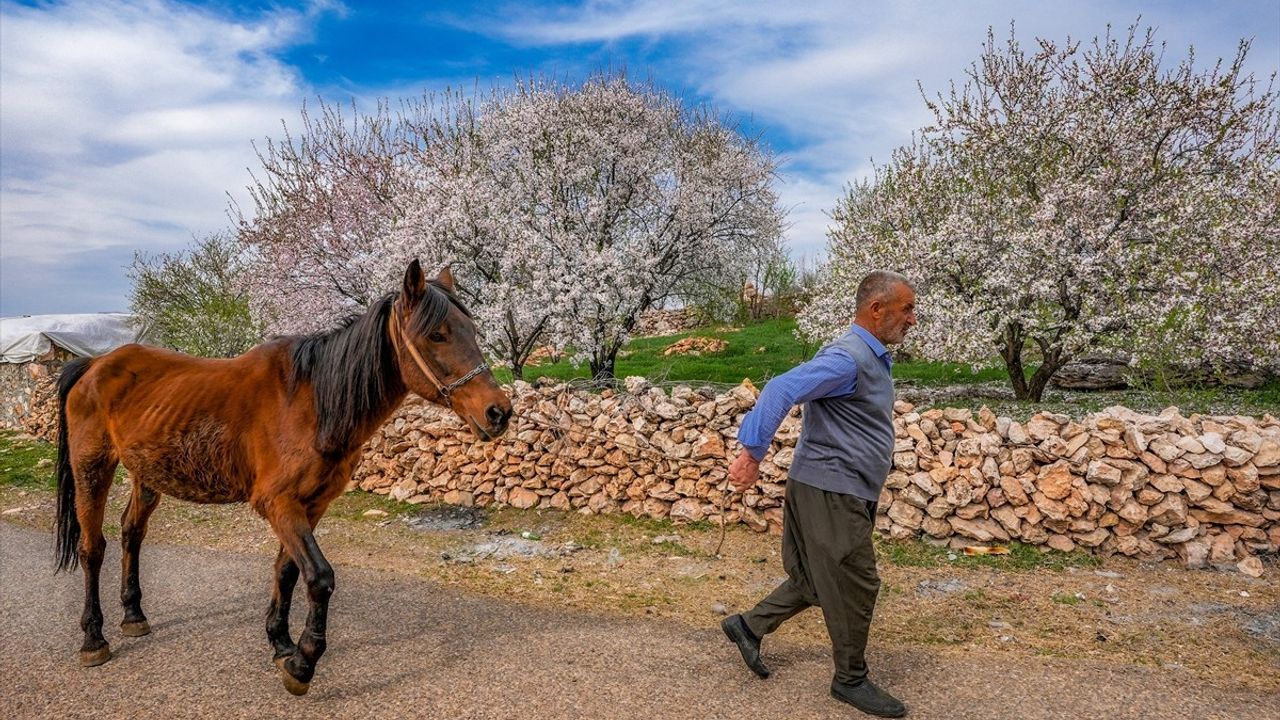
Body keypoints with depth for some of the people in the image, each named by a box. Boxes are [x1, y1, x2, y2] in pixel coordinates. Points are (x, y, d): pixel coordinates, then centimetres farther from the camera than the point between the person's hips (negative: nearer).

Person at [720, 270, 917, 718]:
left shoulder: (873, 358, 13)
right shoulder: (847, 358, -21)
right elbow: (780, 391, -32)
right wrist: (752, 453, -32)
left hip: (845, 494, 10)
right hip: (829, 493, -10)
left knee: (820, 581, 18)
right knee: (854, 586, 4)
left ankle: (749, 626, 30)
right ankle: (851, 679, 22)